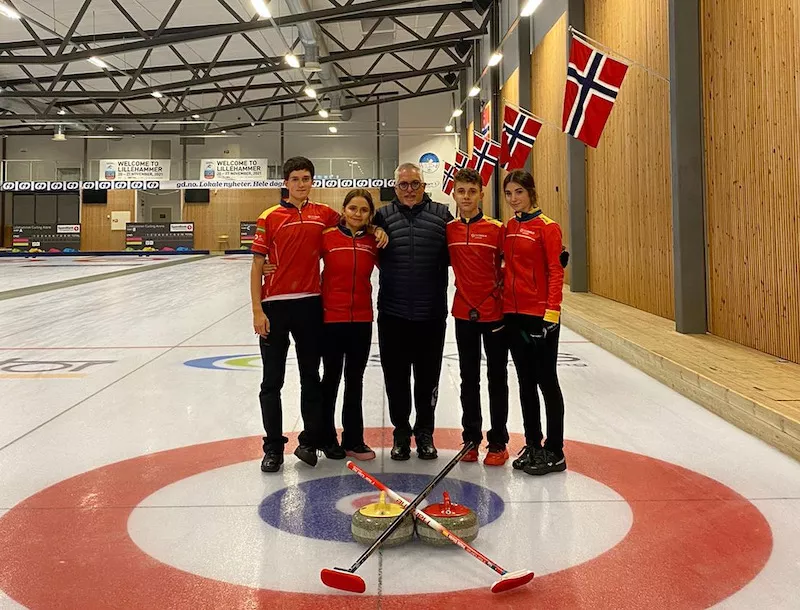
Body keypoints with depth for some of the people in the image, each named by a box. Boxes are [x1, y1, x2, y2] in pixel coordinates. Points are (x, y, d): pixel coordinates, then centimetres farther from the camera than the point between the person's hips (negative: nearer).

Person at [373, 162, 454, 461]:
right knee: (396, 377, 9)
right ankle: (401, 431, 26)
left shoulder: (442, 214, 4)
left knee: (428, 378, 10)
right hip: (393, 314, 0)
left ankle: (425, 431, 27)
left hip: (432, 315, 0)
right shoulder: (384, 216, 5)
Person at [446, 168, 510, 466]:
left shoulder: (497, 229, -7)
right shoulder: (448, 229, 2)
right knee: (469, 379, 12)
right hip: (464, 313, 3)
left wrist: (503, 294, -7)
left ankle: (498, 442, 15)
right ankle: (471, 438, 24)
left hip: (494, 312, -3)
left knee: (497, 379, 6)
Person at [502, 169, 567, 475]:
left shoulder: (546, 227, -9)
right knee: (526, 381, 13)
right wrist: (501, 299, 9)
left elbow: (556, 271, -13)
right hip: (513, 313, 7)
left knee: (546, 381, 1)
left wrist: (552, 311, -20)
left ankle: (554, 452, 10)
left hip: (540, 314, -7)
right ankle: (532, 445, 24)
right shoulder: (508, 228, 11)